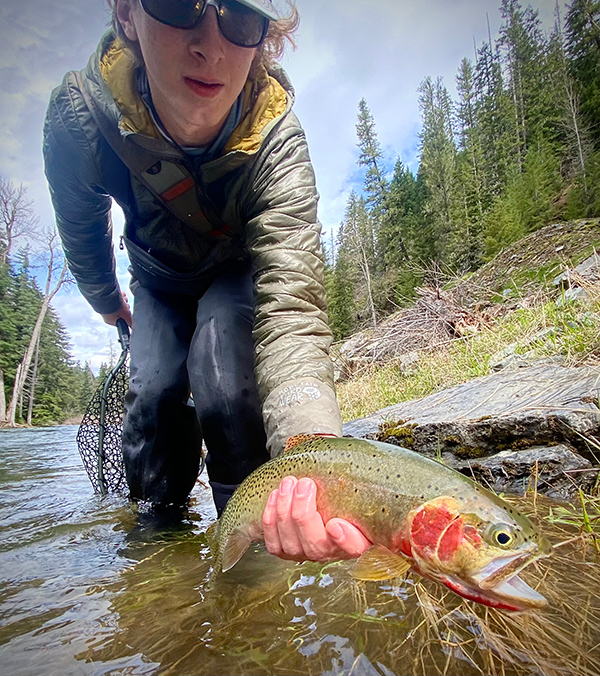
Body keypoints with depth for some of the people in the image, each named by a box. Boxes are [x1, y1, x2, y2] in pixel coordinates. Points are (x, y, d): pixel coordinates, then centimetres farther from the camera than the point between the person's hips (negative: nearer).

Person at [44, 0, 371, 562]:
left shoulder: (275, 141, -37)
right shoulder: (78, 116, -30)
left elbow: (291, 299, -50)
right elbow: (79, 229, -8)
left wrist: (311, 449, -65)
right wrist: (106, 301, 7)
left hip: (238, 272, -2)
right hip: (159, 280, 3)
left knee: (222, 373, -26)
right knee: (153, 388, -12)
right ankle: (158, 522, 17)